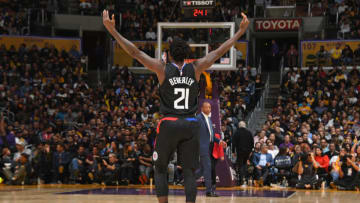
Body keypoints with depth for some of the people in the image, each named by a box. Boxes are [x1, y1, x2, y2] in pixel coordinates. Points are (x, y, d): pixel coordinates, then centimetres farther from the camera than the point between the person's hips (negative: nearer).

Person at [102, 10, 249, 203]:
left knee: (160, 169, 12)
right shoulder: (196, 69, 2)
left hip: (169, 124, -2)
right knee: (189, 172, 3)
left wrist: (112, 30, -4)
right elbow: (219, 52, 10)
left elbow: (134, 52, -5)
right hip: (190, 125, 2)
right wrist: (240, 31, 19)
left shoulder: (162, 69, -3)